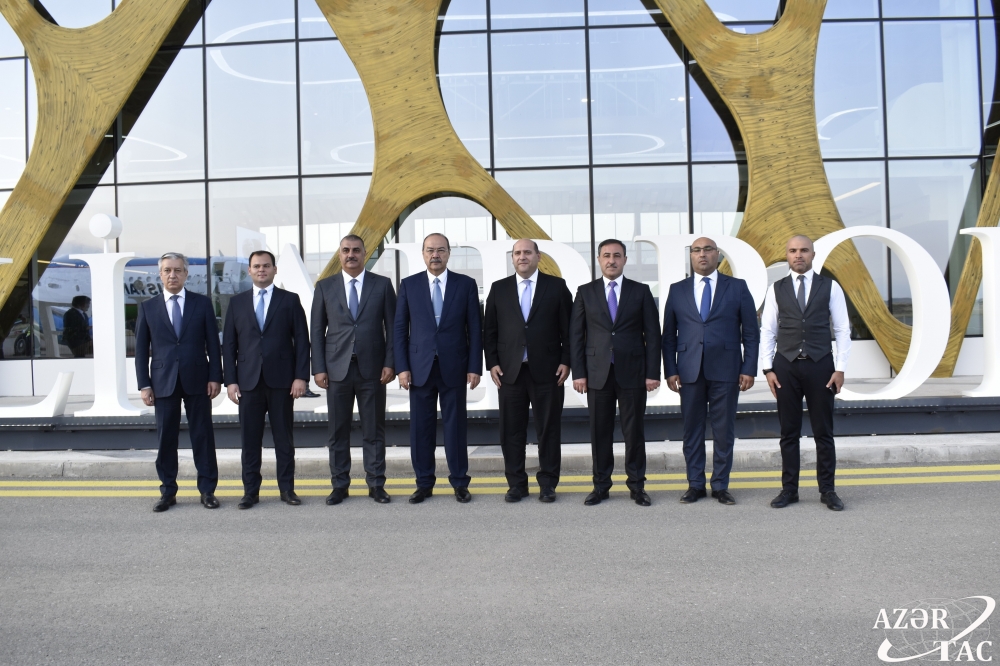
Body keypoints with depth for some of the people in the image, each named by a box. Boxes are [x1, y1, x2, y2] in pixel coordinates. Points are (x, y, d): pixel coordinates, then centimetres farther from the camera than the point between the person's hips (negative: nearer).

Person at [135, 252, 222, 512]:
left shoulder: (202, 303, 5)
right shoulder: (148, 307, 7)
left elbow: (213, 343, 3)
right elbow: (141, 349, 6)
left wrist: (215, 377, -4)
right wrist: (144, 385, -1)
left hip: (197, 380, -1)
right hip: (163, 382, 1)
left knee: (203, 436, 4)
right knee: (166, 438, 5)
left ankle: (207, 490, 13)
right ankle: (168, 492, 16)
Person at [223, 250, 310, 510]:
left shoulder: (290, 300, 5)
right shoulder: (237, 302, 11)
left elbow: (301, 340, 1)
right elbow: (229, 344, 8)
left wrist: (301, 376, -8)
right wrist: (231, 380, -1)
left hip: (281, 380, -1)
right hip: (248, 380, 2)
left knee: (283, 437, 5)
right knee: (249, 439, 5)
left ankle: (287, 488, 14)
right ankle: (250, 491, 13)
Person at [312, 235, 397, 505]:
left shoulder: (382, 284, 5)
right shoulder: (325, 286, 7)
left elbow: (392, 327, 4)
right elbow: (317, 330, 6)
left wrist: (390, 362, -5)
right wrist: (318, 368, -1)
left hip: (372, 368, -1)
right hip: (337, 368, 1)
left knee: (374, 430, 5)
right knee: (338, 430, 7)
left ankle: (376, 484, 15)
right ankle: (339, 485, 17)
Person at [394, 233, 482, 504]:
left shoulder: (466, 284, 3)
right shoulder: (409, 285, 5)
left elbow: (475, 329, 2)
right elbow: (400, 329, 5)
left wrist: (475, 367, -4)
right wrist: (402, 367, -3)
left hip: (454, 368, -1)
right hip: (420, 368, 1)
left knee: (455, 426, 6)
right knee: (421, 428, 6)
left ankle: (460, 483, 17)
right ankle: (424, 484, 18)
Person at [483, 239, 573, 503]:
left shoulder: (557, 286, 5)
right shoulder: (499, 289, 9)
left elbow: (568, 328, 3)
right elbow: (490, 330, 9)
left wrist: (566, 361, -4)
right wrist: (492, 363, 0)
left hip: (547, 370, -1)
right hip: (510, 371, 2)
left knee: (549, 429, 5)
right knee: (511, 431, 5)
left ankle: (548, 483, 16)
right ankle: (516, 484, 16)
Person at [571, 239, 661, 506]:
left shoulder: (641, 292, 6)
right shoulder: (585, 292, 7)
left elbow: (652, 334, 3)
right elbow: (576, 335, 5)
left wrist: (653, 372, -4)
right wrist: (578, 373, -3)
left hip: (632, 372, 0)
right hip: (597, 372, 1)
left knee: (634, 430, 5)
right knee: (600, 431, 5)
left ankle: (637, 485, 16)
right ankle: (601, 485, 16)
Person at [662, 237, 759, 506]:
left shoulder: (737, 287, 6)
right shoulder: (677, 290, 9)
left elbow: (751, 332, 4)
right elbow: (669, 335, 8)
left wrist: (749, 369, -4)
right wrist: (670, 370, 0)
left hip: (725, 370, -1)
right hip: (689, 371, 1)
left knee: (724, 431, 5)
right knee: (692, 430, 6)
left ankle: (721, 486, 17)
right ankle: (695, 485, 17)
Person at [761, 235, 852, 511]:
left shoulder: (830, 287, 3)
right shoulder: (776, 289, 6)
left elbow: (842, 329, 3)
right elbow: (767, 330, 5)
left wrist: (840, 368, -4)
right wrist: (768, 368, -2)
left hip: (820, 365, -1)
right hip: (786, 365, 1)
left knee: (823, 431, 6)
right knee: (789, 432, 7)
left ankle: (828, 490, 17)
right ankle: (789, 489, 16)